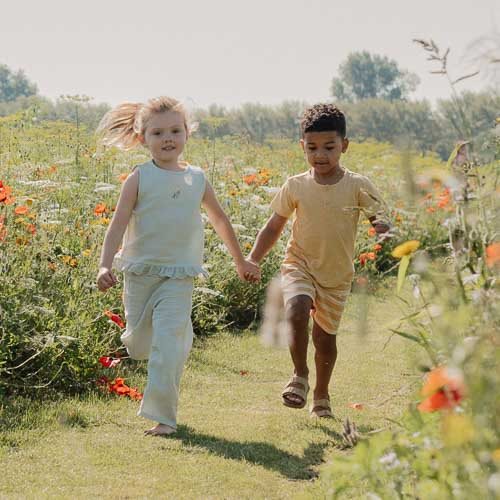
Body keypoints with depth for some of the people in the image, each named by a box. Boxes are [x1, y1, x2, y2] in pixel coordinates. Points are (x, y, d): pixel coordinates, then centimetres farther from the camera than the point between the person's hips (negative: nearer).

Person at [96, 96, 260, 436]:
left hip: (179, 277, 0)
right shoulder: (140, 179, -4)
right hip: (140, 273, 0)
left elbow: (220, 220, 19)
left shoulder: (197, 179, 4)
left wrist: (241, 261, 26)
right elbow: (119, 224, -8)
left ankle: (163, 417, -9)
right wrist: (105, 265, -22)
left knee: (167, 346, -13)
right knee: (139, 346, 10)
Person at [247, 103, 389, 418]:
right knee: (296, 308, -30)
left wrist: (381, 225, -32)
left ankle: (322, 395, 34)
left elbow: (378, 215, -7)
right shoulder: (295, 186, -4)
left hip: (337, 274, 1)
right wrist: (254, 259, -5)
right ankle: (300, 375, -13)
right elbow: (274, 227, 5)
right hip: (299, 265, 0)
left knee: (326, 335, 11)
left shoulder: (358, 186, -8)